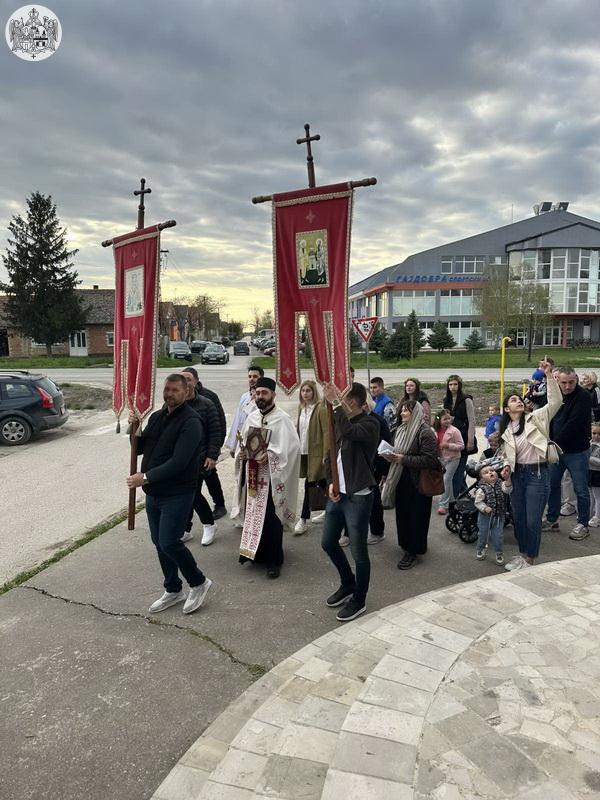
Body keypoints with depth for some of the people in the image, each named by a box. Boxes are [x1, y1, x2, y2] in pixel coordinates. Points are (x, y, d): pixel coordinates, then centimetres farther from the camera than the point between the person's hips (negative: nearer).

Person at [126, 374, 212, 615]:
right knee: (159, 543, 14)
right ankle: (173, 590, 31)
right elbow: (139, 448, 14)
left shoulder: (190, 422, -16)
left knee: (169, 543, -10)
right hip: (153, 493, 8)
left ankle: (199, 583, 13)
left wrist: (145, 477, -23)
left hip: (177, 494, -8)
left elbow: (179, 462, -24)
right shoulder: (157, 417, 10)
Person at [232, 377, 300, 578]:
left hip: (271, 476, -6)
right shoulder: (251, 417, 10)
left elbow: (292, 446, -17)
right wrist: (242, 452, -1)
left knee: (271, 519, -3)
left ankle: (274, 560, 8)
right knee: (252, 515, 11)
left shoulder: (282, 419, -9)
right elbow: (243, 443, 20)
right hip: (252, 475, 6)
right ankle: (255, 553, 27)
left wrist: (269, 455, -23)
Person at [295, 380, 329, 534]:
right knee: (321, 483, 17)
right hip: (304, 452, 7)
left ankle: (304, 520, 0)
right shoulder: (301, 407, 10)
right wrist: (297, 449, 14)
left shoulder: (321, 408, -12)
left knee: (309, 485, -6)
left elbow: (327, 432, -15)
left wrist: (326, 455, -17)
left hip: (316, 453, -7)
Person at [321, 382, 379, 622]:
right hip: (337, 494, 8)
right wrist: (331, 482, 1)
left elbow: (350, 432, -39)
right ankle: (348, 584, 41)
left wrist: (334, 403, -34)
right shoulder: (339, 422, 5)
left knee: (358, 552, 4)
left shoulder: (369, 424, -15)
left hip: (358, 497, -8)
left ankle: (359, 600, 25)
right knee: (328, 542, 19)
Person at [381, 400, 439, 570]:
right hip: (401, 480, 7)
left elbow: (430, 460, -21)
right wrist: (391, 456, -1)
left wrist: (403, 459, -23)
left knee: (416, 516, 2)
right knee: (402, 513, 13)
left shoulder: (425, 433, -14)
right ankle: (406, 545, 28)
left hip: (417, 483, -7)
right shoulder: (400, 430, 9)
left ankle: (413, 551, 14)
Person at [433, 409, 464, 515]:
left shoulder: (454, 431, -14)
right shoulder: (437, 431, 2)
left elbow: (461, 446, -15)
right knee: (447, 480, 16)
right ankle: (451, 500, 33)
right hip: (442, 458, 6)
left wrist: (448, 445, -24)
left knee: (446, 480, -9)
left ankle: (443, 505, -4)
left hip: (452, 458, -6)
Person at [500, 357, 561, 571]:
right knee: (518, 518, 13)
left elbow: (556, 401, -16)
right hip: (517, 475, 5)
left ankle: (529, 559, 16)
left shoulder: (535, 418, -4)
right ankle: (522, 553, 32)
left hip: (537, 474, -5)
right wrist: (505, 469, -6)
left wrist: (549, 376, -22)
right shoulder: (506, 431, 9)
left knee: (533, 520, 0)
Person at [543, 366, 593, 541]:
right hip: (557, 448, 7)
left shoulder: (583, 397, -16)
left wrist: (556, 442, -18)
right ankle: (552, 519, 27)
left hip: (576, 451, -7)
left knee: (580, 489, 4)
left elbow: (574, 424, -23)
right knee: (552, 484, 13)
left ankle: (583, 525, 16)